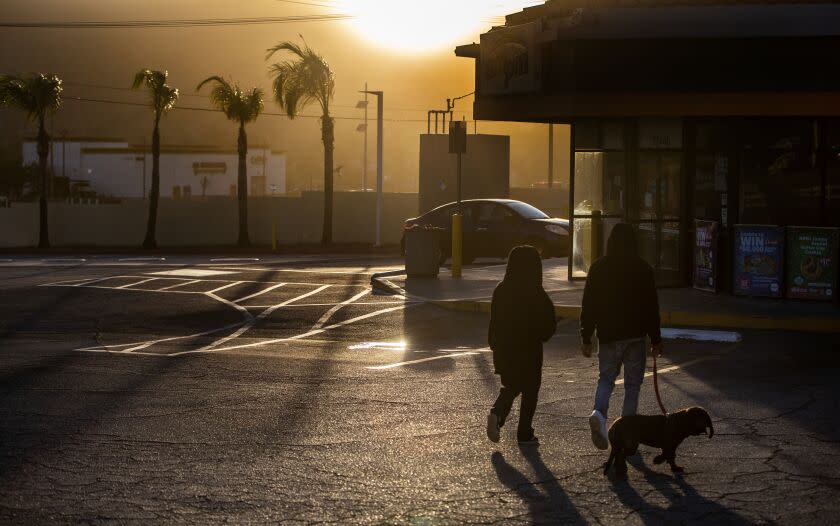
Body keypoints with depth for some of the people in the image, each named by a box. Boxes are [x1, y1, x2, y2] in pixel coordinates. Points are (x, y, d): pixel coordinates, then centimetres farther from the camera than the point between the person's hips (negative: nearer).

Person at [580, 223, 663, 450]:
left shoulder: (598, 268, 0)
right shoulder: (643, 269, -4)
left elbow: (589, 306, 1)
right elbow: (652, 307, -1)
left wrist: (586, 338, 6)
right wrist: (656, 339, 6)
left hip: (608, 335, 1)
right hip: (635, 335, -1)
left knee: (606, 378, 14)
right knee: (632, 383, 9)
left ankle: (599, 413, -14)